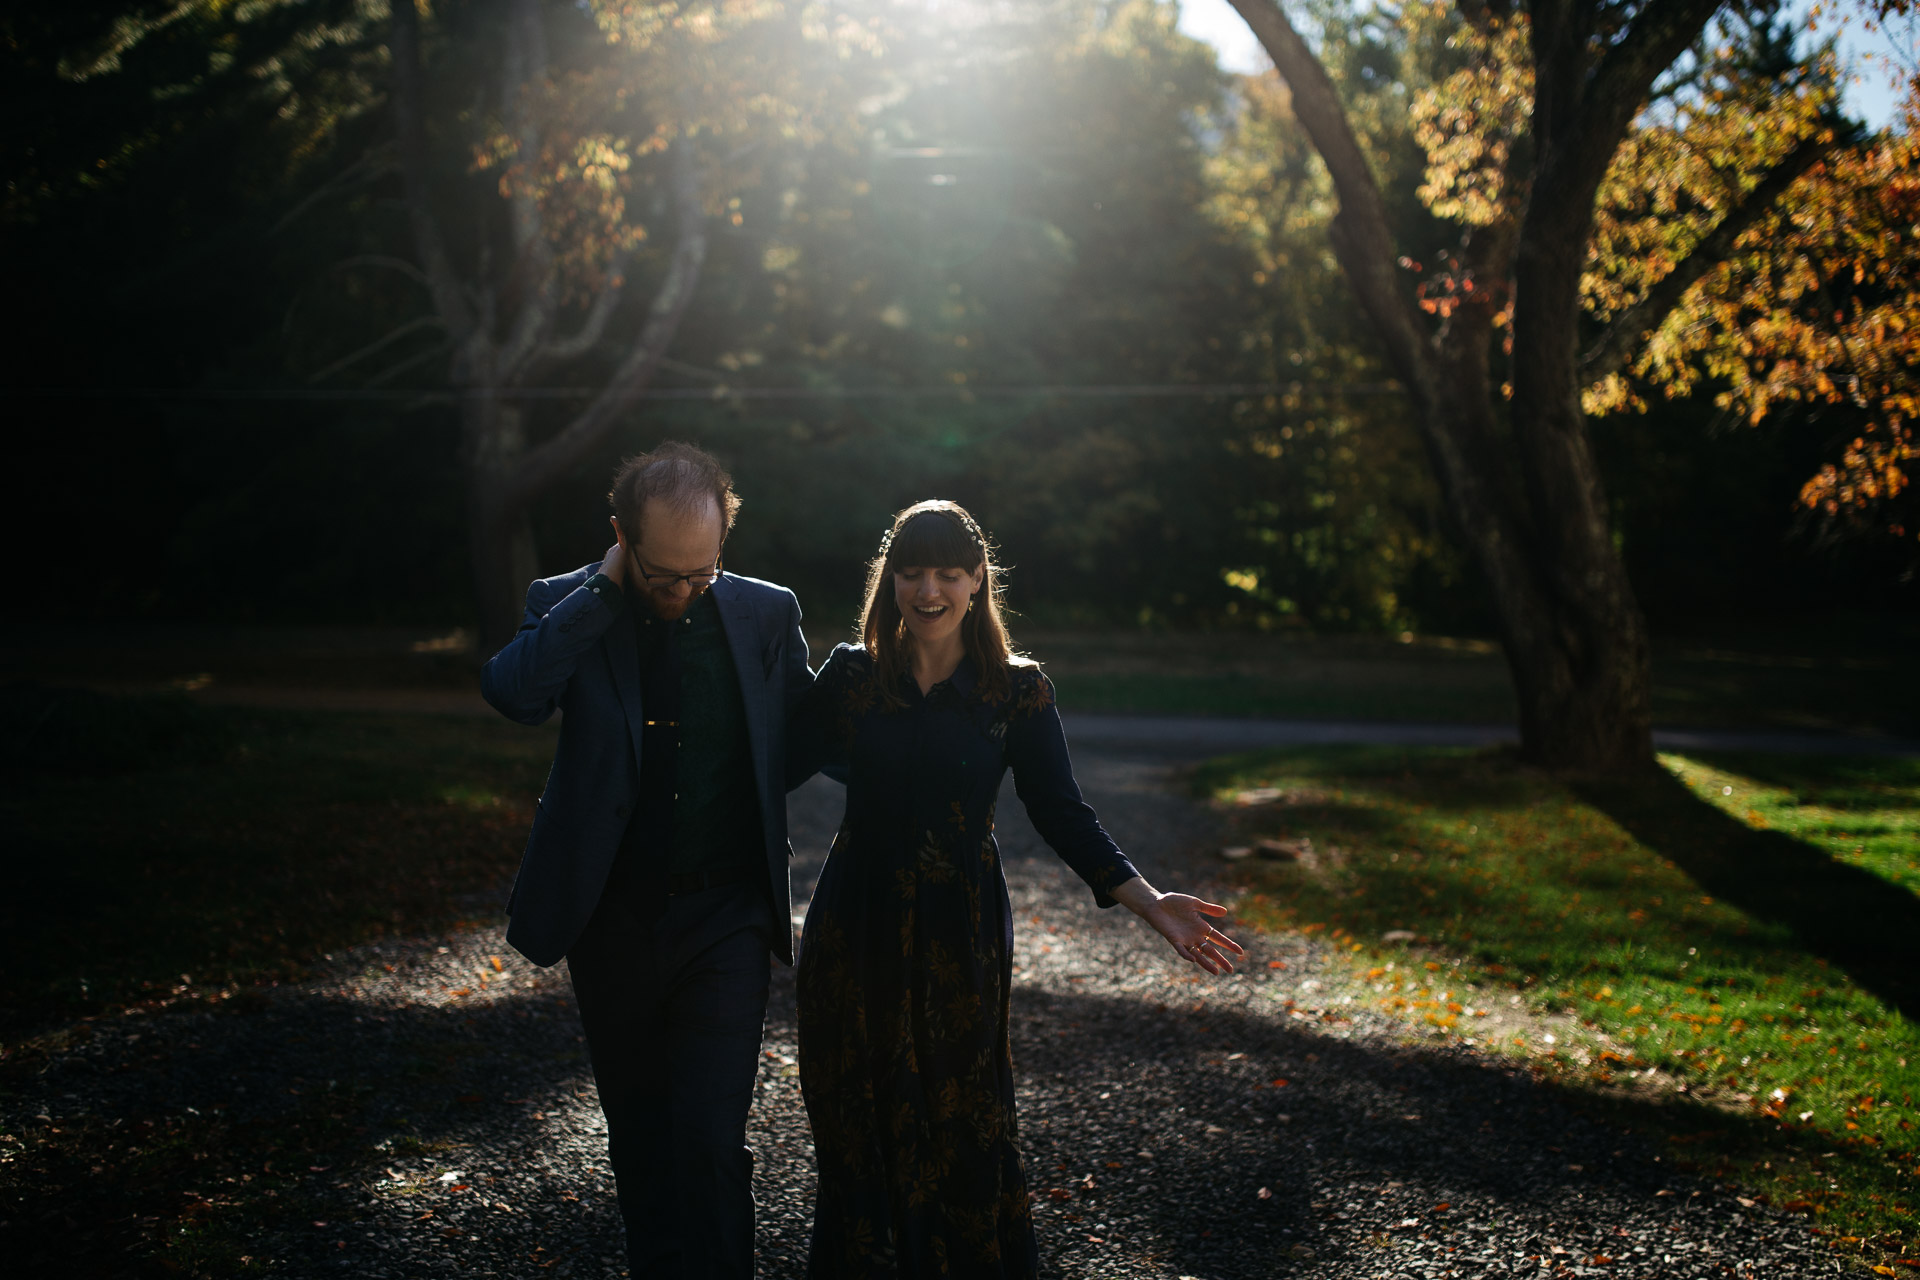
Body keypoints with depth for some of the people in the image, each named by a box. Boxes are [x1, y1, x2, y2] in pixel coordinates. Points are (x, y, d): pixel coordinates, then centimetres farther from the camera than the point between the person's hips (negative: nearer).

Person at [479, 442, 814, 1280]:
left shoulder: (767, 614, -1)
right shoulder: (568, 607, -3)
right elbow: (513, 692, -23)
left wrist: (744, 793, 1)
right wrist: (608, 587, -21)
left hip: (724, 918, -1)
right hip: (612, 918, 2)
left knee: (709, 1139, -11)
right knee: (639, 1139, 17)